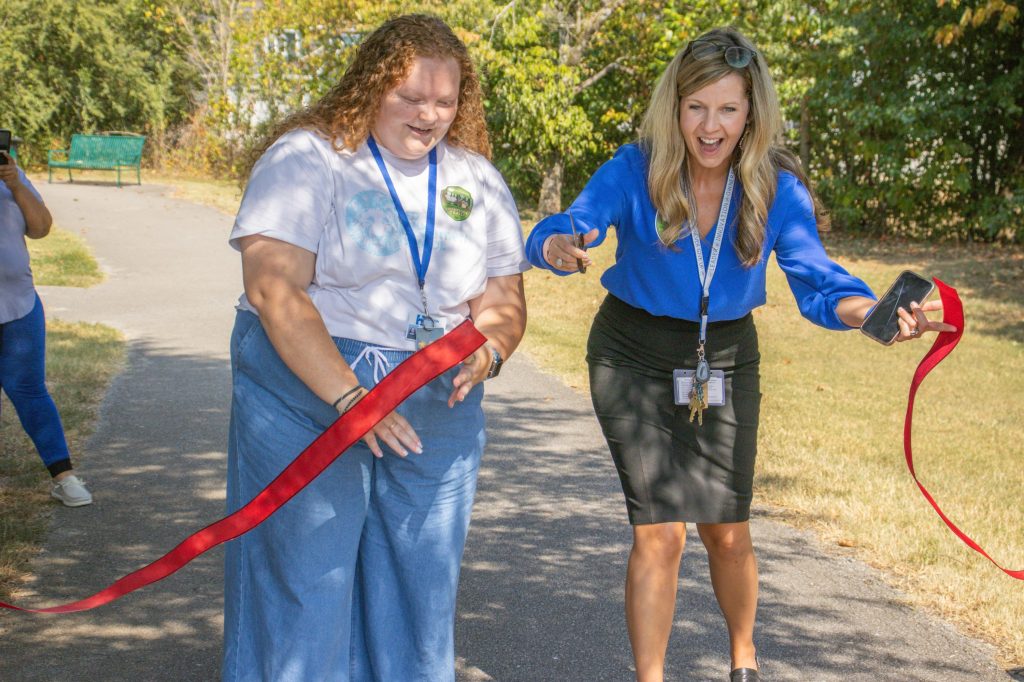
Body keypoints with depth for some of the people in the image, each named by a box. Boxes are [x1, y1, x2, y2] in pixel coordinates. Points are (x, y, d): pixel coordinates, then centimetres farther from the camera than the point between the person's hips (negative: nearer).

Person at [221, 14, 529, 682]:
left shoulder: (478, 180, 9)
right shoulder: (307, 158, -7)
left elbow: (505, 299, 10)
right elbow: (273, 289, -17)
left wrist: (487, 351, -13)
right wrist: (348, 397, -23)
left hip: (436, 411, 4)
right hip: (305, 393, -4)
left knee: (420, 590, 10)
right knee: (303, 584, 0)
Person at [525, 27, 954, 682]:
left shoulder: (778, 187, -15)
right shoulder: (636, 170, -20)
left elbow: (815, 280, -22)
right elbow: (562, 229, -30)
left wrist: (874, 311, -44)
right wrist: (558, 246, -56)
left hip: (726, 361, 2)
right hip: (636, 357, -2)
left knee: (726, 530, 10)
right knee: (660, 531, -8)